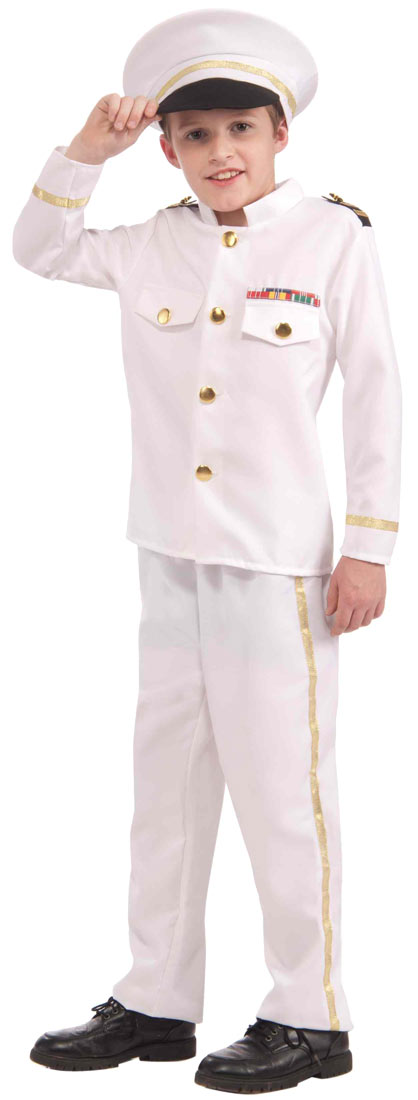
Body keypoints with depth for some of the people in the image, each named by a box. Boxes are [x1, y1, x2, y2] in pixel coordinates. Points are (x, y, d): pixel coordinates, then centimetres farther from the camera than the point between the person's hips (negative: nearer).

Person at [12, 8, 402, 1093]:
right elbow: (40, 249, 17)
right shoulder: (157, 245, 7)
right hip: (170, 554, 6)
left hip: (280, 559, -5)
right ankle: (156, 1002, 24)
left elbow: (375, 393, -4)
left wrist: (370, 545, -6)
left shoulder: (334, 239, -5)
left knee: (281, 786, -1)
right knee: (167, 779, 12)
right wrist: (84, 154, 0)